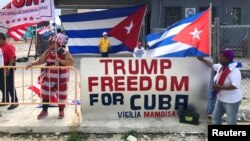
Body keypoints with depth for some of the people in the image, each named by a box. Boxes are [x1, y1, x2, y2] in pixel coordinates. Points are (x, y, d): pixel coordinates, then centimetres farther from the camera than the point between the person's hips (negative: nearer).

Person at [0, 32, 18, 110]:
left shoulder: (9, 47, -14)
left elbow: (13, 58, -20)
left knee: (10, 86, -5)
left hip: (8, 69, -8)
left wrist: (8, 68, -24)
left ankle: (15, 102, 3)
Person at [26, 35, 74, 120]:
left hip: (61, 78, -4)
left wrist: (61, 61, -28)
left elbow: (71, 62, -18)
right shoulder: (47, 52, 1)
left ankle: (61, 111, 26)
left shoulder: (64, 53, -13)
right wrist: (32, 64, -8)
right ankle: (44, 111, 24)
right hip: (49, 77, 4)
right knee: (45, 93, 7)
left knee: (61, 95, 7)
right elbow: (40, 61, 6)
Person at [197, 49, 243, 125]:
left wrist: (220, 87, -33)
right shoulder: (221, 66, 1)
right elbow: (212, 65, 23)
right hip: (220, 99, 9)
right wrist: (203, 60, 25)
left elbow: (236, 86, -35)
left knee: (231, 121, 5)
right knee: (215, 117, 20)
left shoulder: (234, 70, -26)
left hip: (231, 101, -9)